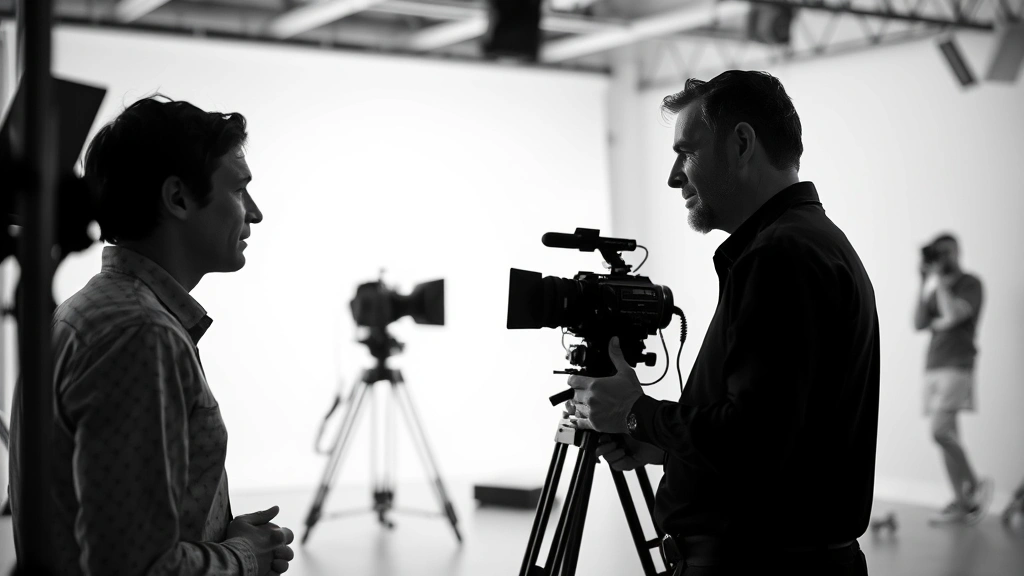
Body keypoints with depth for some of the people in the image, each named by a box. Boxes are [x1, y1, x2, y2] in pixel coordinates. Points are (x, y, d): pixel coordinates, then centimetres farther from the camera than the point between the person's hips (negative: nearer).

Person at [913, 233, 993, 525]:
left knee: (940, 431, -18)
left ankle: (975, 485, 1)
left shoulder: (970, 283, -1)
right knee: (948, 436, 3)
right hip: (933, 366, 7)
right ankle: (961, 504, 5)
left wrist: (940, 278, -9)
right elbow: (919, 323, 8)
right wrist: (924, 282, 3)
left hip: (956, 366, -7)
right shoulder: (936, 290, 19)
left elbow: (954, 314, -17)